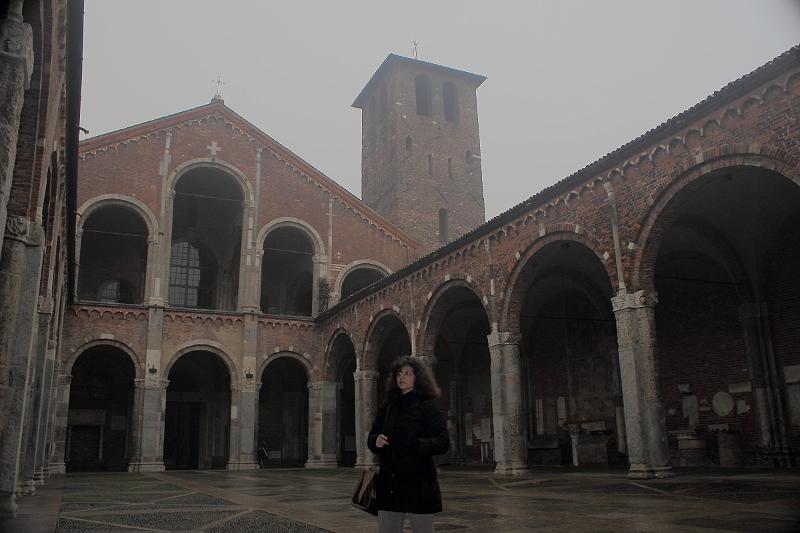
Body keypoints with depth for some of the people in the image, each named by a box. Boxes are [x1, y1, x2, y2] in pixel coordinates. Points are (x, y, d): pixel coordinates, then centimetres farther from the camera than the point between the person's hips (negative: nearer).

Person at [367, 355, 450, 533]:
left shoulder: (428, 407, -4)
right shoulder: (387, 407, 10)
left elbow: (443, 443, -10)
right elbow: (371, 437, 16)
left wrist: (416, 445, -25)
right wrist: (376, 441, -7)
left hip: (419, 484, -4)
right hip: (389, 484, 4)